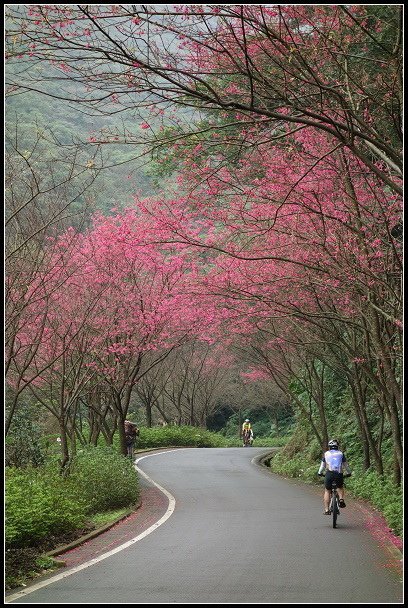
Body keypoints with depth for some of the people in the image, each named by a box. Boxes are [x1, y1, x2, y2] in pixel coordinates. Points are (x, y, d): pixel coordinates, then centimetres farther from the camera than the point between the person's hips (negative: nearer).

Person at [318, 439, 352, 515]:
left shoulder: (326, 454, 16)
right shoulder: (341, 453, 16)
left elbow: (322, 465, 22)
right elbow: (346, 465, 22)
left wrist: (320, 473, 37)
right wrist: (349, 473, 36)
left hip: (329, 474, -1)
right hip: (339, 474, 1)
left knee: (327, 491, 14)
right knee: (340, 488, 28)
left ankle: (326, 510, 5)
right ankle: (341, 499, 0)